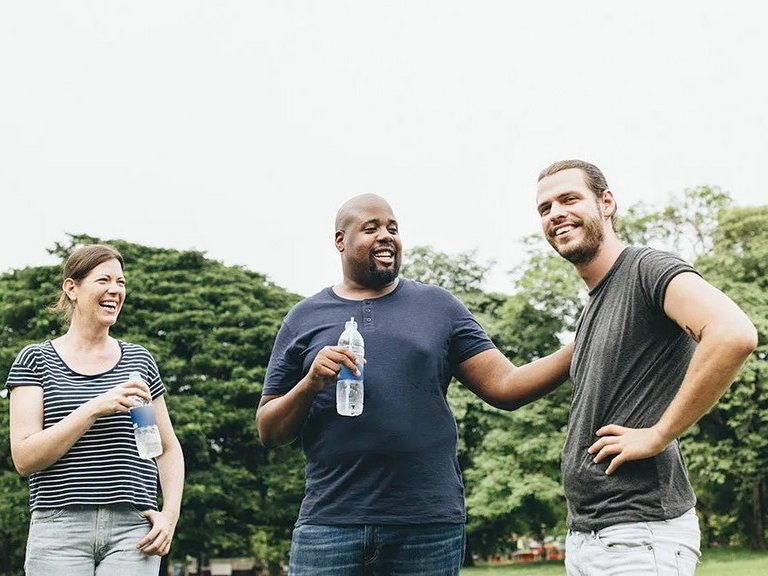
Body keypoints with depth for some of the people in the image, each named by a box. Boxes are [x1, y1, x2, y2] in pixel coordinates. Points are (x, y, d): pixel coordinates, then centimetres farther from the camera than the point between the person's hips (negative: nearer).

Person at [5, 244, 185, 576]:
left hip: (133, 531, 2)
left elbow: (169, 449, 18)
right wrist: (94, 408, -16)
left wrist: (170, 514, 1)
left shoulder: (139, 360, 13)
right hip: (59, 528, -2)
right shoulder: (36, 360, 5)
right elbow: (24, 458, -5)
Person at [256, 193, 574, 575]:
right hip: (329, 524, 0)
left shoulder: (439, 306, 10)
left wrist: (579, 347, -9)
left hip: (430, 525, 1)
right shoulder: (304, 318, 9)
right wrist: (310, 384, -10)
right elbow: (268, 432, 9)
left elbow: (504, 386, 3)